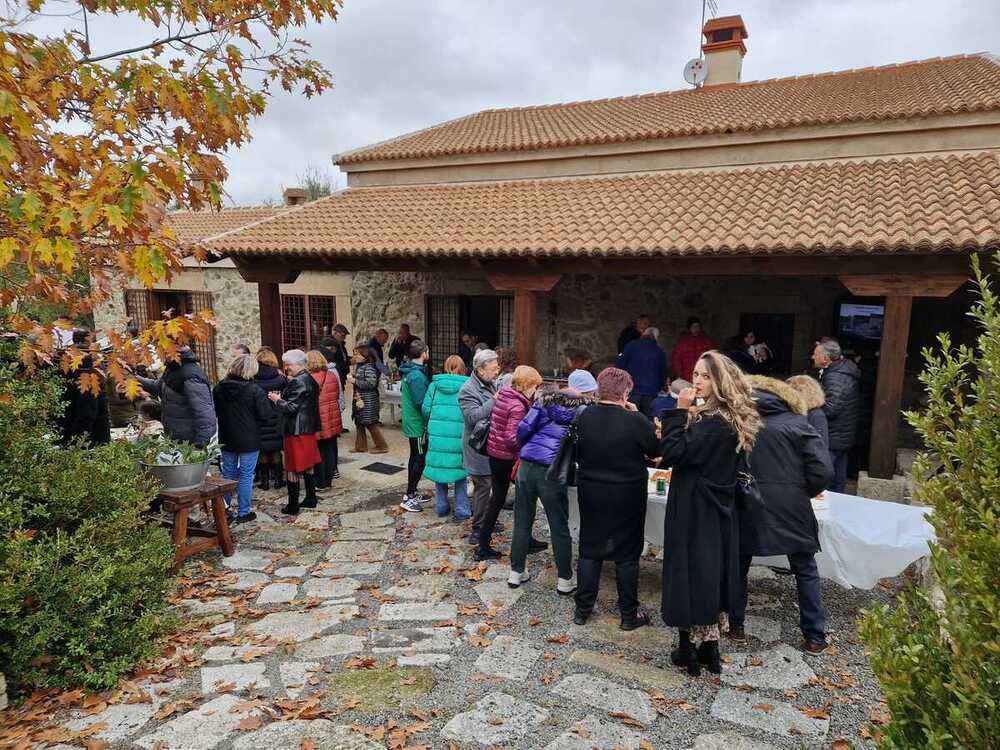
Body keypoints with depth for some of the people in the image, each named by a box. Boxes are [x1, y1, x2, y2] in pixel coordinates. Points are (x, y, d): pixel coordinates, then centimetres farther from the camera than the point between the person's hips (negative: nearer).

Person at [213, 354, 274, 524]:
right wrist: (270, 402, 2)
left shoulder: (218, 388, -1)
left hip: (226, 439, 5)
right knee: (246, 475, 4)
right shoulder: (254, 390, -17)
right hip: (249, 440, -5)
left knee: (228, 473, 16)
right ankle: (243, 513, 10)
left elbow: (214, 412, 10)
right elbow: (265, 415, -15)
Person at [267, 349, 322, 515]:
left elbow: (291, 408, -21)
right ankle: (311, 498, 25)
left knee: (292, 469, -1)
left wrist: (277, 400, -6)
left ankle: (293, 506, 4)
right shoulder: (310, 380, 10)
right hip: (309, 428, 9)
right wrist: (282, 397, 9)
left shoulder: (297, 382, -18)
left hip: (296, 431, -9)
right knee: (307, 466, 17)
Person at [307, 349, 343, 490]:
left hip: (318, 421, -5)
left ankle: (321, 483, 13)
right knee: (330, 449, 13)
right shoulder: (332, 375, 2)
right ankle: (329, 479, 22)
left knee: (319, 452, 5)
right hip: (333, 419, 5)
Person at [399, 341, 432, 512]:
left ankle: (412, 492, 27)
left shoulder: (409, 372, 9)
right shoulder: (417, 375, -22)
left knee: (415, 457, 18)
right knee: (420, 459, -4)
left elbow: (403, 391, 21)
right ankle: (409, 497, 1)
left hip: (411, 422, 10)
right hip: (418, 424, -10)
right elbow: (421, 403, -24)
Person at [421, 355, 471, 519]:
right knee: (459, 470, 9)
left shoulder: (435, 384, 2)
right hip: (459, 436, -2)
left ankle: (442, 507, 23)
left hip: (437, 434, 2)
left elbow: (425, 409, 2)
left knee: (439, 467, 14)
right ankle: (461, 510, 12)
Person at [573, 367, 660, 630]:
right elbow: (655, 451, -4)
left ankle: (582, 609, 24)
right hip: (628, 497, -3)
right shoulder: (636, 421, -20)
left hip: (591, 492, 4)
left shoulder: (585, 416, -8)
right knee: (627, 554, 10)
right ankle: (629, 614, 22)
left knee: (589, 550, 15)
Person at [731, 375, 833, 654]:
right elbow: (823, 471, -8)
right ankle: (814, 637, 20)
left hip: (747, 509, 1)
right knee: (806, 571, 16)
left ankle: (735, 625, 26)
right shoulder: (797, 424, -1)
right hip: (791, 510, 0)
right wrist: (803, 494, 8)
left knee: (738, 567, 17)